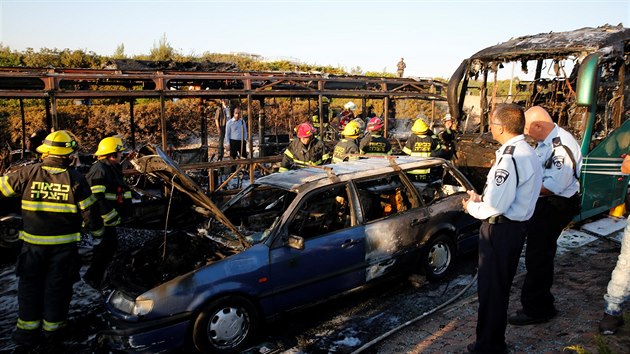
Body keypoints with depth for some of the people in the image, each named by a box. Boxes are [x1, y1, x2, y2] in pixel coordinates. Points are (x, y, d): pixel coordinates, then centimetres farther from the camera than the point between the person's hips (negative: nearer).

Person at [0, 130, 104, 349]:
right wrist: (98, 231, 12)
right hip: (64, 245, -1)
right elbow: (90, 212, -5)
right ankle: (53, 333, 21)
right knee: (57, 288, 11)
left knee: (30, 286, 16)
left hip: (33, 243, 1)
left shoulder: (28, 174, -6)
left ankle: (28, 332, 24)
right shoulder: (76, 179, -8)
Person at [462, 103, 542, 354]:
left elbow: (495, 206, -27)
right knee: (500, 286, 21)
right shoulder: (527, 152, 9)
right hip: (517, 225, 10)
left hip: (500, 229, -10)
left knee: (490, 289, 3)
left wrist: (472, 207, -8)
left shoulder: (510, 157, -23)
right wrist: (482, 199, 10)